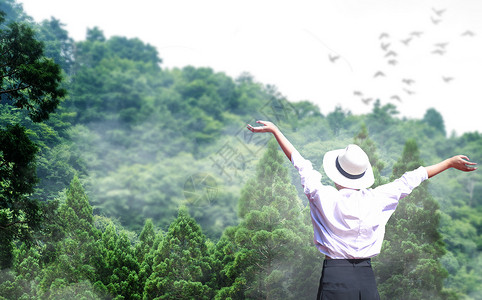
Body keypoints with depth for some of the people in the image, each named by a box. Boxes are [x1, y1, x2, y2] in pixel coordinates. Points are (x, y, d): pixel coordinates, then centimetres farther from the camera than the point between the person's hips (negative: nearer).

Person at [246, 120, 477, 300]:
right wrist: (450, 162, 25)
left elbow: (300, 164, 5)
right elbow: (409, 180, 11)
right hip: (366, 276, 3)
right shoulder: (376, 199, 0)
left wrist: (274, 130, 16)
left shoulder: (325, 198, -5)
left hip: (335, 275, -2)